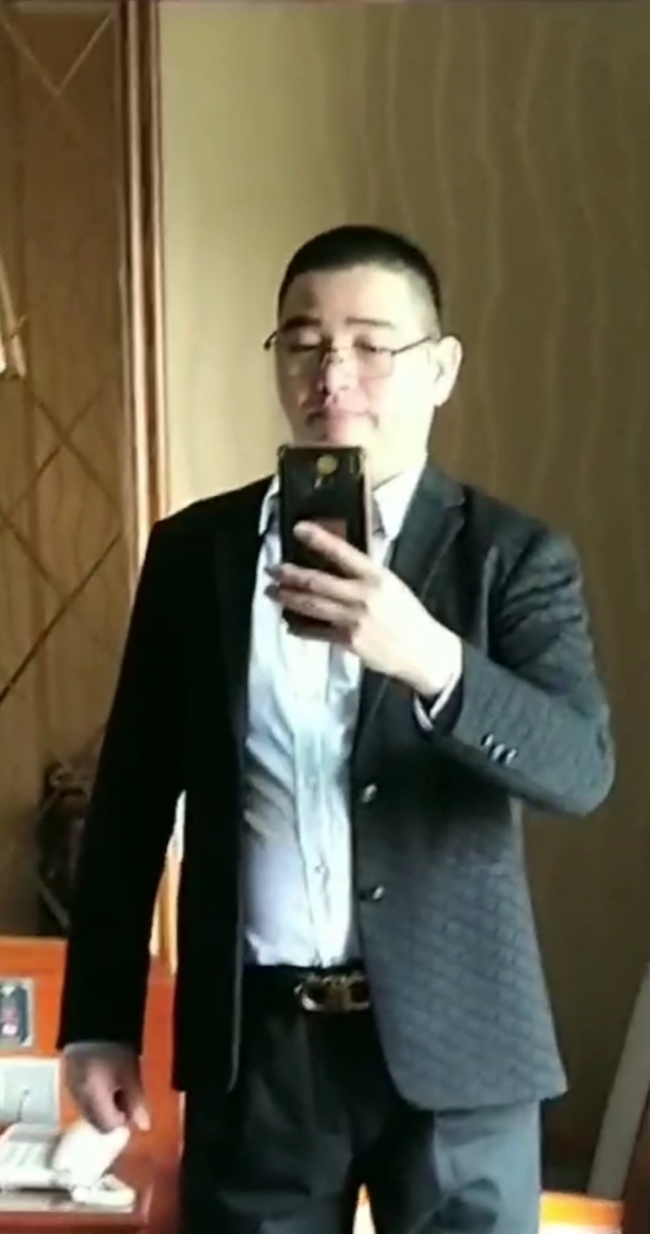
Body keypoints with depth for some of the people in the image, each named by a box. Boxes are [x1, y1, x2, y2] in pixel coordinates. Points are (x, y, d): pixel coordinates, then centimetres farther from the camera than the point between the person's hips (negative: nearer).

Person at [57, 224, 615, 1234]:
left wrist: (431, 659, -33)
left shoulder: (514, 555, -3)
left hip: (453, 1043, -1)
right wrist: (99, 1020, 3)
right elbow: (132, 794, 5)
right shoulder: (194, 550, 3)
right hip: (253, 1043, 2)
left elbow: (582, 768, -16)